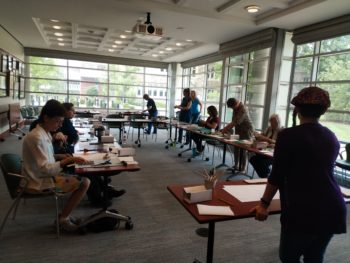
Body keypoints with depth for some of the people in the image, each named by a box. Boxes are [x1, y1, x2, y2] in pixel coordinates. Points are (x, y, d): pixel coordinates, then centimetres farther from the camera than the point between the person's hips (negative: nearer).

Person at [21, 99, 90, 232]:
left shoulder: (45, 133, 6)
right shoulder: (36, 137, -24)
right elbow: (45, 168, -27)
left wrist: (61, 156, 3)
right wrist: (68, 160, -26)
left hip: (44, 175, 10)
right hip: (39, 182, -10)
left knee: (81, 179, 11)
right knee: (84, 183, -14)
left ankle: (65, 214, 13)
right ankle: (62, 219, 0)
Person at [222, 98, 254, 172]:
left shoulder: (243, 110, -24)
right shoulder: (236, 109, 4)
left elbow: (235, 122, -28)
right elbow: (233, 121, 6)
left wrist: (226, 129, -24)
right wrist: (227, 128, -6)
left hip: (246, 132, -8)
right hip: (239, 131, 8)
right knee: (236, 148, 9)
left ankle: (242, 168, 5)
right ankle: (236, 166, 21)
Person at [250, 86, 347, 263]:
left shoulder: (288, 135, -10)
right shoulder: (332, 138, 9)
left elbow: (277, 175, -10)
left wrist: (264, 204, 1)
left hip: (303, 211, -6)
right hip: (333, 209, 6)